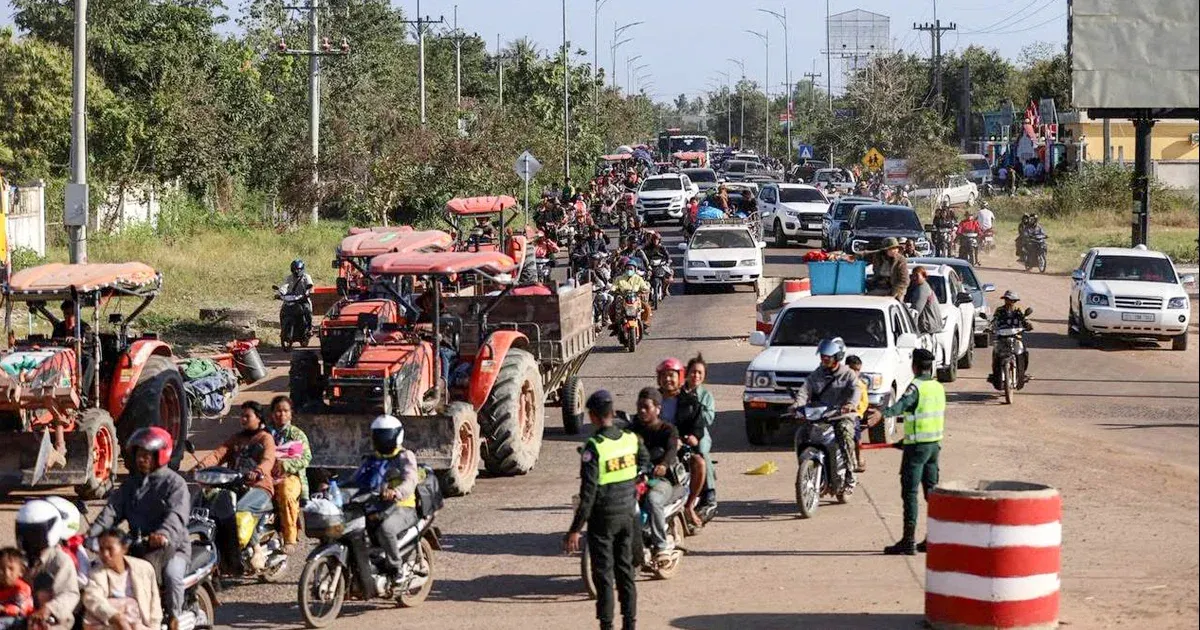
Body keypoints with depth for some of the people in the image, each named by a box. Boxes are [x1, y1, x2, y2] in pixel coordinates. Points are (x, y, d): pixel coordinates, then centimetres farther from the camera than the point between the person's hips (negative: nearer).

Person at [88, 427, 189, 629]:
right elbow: (113, 508, 4)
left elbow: (177, 514, -21)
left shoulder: (174, 483, -3)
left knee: (171, 574, -34)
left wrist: (164, 534, -42)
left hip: (171, 545, -6)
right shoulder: (132, 483, 17)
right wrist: (93, 532, -14)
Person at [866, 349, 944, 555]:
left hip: (917, 445, -8)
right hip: (935, 443, 8)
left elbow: (903, 404, -34)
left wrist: (882, 413, -52)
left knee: (910, 492, -7)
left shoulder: (916, 386, -13)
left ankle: (909, 540, -11)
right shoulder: (938, 387, 12)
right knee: (931, 490, 15)